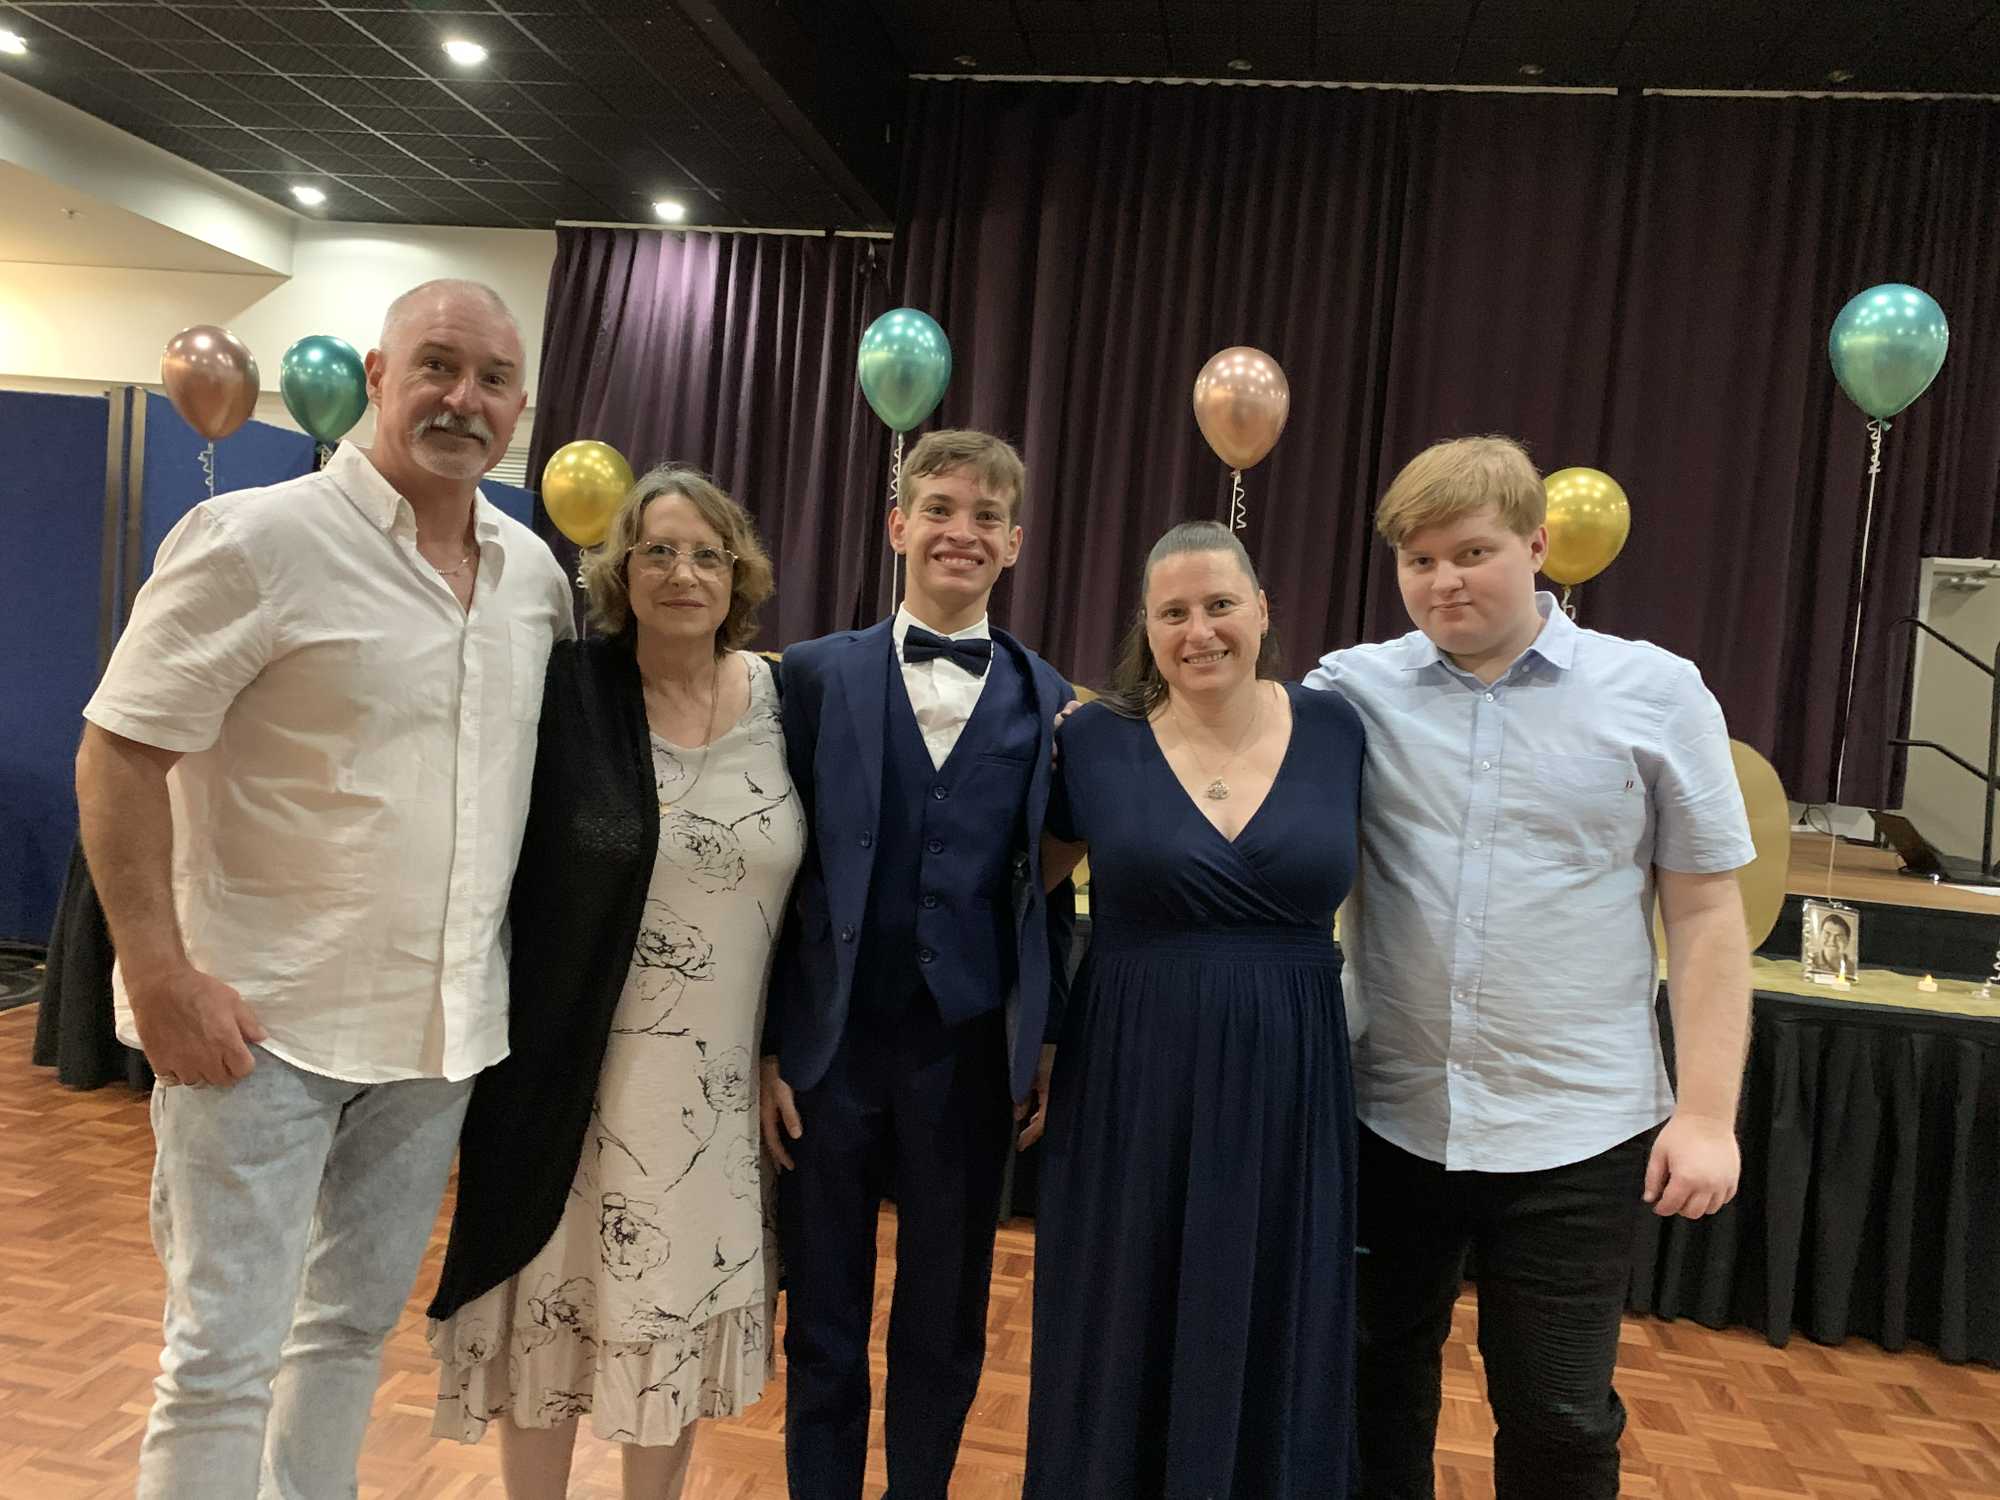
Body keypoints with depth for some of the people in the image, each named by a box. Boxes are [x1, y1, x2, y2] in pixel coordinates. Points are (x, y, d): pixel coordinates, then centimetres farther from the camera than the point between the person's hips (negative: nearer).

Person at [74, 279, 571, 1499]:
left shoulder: (535, 572, 5)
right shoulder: (257, 540, -12)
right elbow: (119, 754, -12)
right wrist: (159, 974, -18)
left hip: (441, 1025, 6)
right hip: (266, 1019, -5)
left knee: (361, 1319, 20)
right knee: (225, 1351, 3)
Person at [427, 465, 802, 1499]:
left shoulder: (785, 701, -2)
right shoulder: (561, 691, -10)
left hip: (717, 1083, 3)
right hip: (575, 1067, -2)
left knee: (675, 1310, 17)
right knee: (555, 1305, 13)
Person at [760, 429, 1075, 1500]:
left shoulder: (1047, 702, 3)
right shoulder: (818, 675, 0)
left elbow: (1051, 883, 4)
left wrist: (1050, 1042, 0)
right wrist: (766, 1047, -4)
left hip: (970, 1051, 1)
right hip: (831, 1044, -1)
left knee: (945, 1331, 16)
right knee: (822, 1329, 14)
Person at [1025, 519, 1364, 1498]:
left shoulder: (1335, 729, -1)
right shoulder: (1096, 738, -4)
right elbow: (1024, 885, 9)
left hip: (1284, 1088, 1)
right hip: (1129, 1084, -1)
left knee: (1269, 1343, 14)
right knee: (1123, 1340, 12)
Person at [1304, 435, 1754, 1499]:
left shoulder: (1657, 695, -2)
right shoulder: (1352, 690, -1)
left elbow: (1706, 916, -1)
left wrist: (1708, 1111, -5)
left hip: (1574, 1127, -1)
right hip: (1386, 1116, 2)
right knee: (1377, 1382, 18)